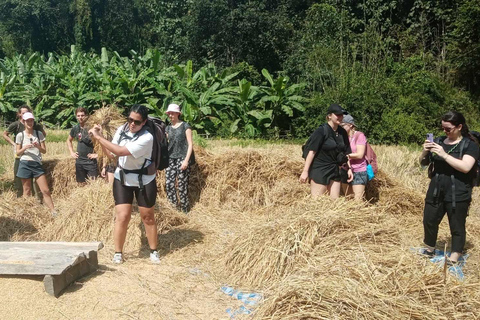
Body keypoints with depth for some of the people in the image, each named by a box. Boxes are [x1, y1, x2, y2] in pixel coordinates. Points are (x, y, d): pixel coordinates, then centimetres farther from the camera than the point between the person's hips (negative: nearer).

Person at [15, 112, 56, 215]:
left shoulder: (39, 134, 5)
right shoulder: (20, 135, 1)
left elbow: (44, 151, 5)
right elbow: (18, 153, 3)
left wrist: (38, 146, -15)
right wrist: (24, 148, -16)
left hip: (37, 164, 1)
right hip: (25, 164, -1)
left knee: (45, 190, -2)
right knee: (27, 191, 6)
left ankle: (54, 212, 1)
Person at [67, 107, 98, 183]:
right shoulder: (75, 128, 3)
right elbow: (69, 140, 22)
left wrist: (98, 153, -15)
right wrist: (71, 152, 10)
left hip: (91, 161, -4)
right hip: (79, 161, 5)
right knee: (81, 183, 14)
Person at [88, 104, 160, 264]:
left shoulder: (146, 137, -25)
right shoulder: (122, 130, -4)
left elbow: (121, 151, -32)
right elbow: (110, 154, 1)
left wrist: (98, 137, -28)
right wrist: (99, 138, -13)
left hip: (144, 181, -3)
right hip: (122, 179, 4)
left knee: (148, 217, 8)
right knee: (122, 216, -2)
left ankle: (153, 251, 24)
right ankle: (118, 253, 11)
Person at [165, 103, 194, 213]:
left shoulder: (185, 126, -1)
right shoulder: (168, 128, 14)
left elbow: (190, 144, -5)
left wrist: (186, 160, -13)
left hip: (182, 158, -5)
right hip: (170, 158, 5)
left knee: (182, 186, -5)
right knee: (169, 184, -2)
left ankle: (185, 211, 5)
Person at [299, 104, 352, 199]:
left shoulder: (342, 132, 7)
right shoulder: (321, 131, -11)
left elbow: (346, 153, 14)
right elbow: (312, 151, -15)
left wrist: (349, 169, 9)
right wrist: (305, 171, -18)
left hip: (335, 170, 6)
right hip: (319, 170, -6)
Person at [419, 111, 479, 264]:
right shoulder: (438, 141, 8)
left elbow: (466, 167, -22)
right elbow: (423, 163, 12)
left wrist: (444, 155, -25)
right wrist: (425, 151, -9)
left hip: (457, 195, -5)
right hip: (436, 192, 5)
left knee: (457, 227, 4)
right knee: (429, 221, 13)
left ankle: (454, 258, 15)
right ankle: (430, 249, 34)